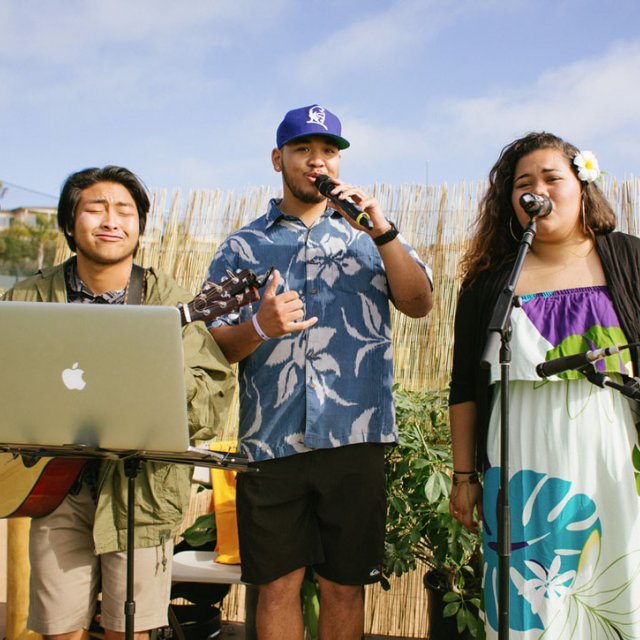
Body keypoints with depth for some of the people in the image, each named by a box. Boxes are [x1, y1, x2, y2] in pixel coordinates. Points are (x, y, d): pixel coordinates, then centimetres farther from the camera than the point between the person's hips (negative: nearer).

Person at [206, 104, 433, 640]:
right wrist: (258, 328, -15)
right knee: (277, 585, 6)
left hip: (355, 438, 0)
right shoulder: (242, 248, 11)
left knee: (344, 586, 9)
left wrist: (382, 232, -13)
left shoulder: (368, 235, 13)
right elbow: (213, 347, 7)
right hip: (270, 440, 0)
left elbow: (419, 303, -1)